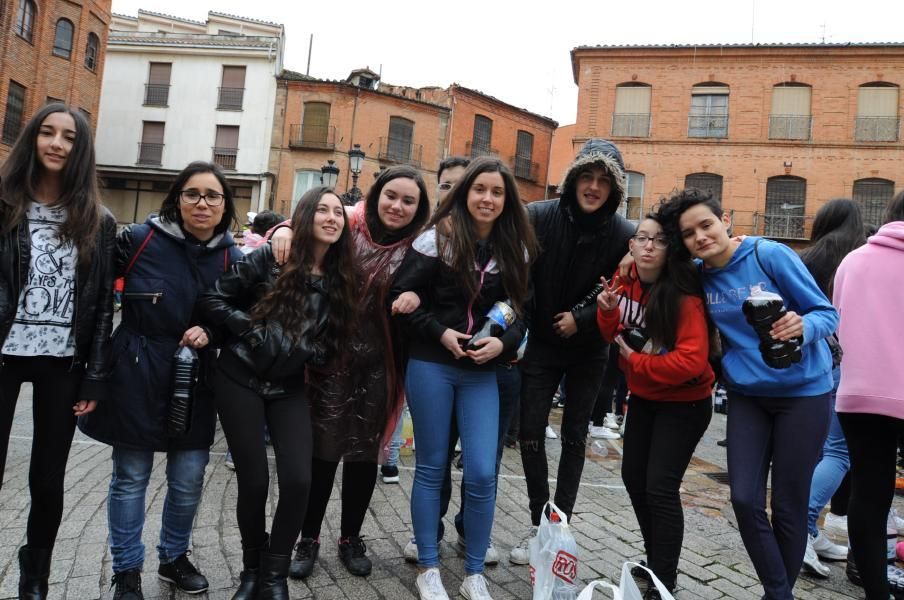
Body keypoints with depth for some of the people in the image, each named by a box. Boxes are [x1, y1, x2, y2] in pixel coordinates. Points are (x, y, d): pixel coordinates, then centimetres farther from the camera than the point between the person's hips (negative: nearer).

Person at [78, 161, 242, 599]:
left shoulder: (231, 258, 0)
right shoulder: (140, 239, -9)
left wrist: (210, 332, -11)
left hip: (195, 381, 3)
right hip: (136, 377, -2)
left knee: (188, 481, 9)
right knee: (130, 477, 8)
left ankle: (174, 558, 33)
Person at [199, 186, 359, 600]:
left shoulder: (341, 280, 4)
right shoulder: (269, 258, -7)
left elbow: (329, 346, 8)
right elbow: (212, 299, -7)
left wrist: (303, 351, -10)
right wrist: (253, 331, -14)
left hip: (289, 389, 3)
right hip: (241, 380, -3)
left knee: (297, 480, -9)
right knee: (254, 480, 1)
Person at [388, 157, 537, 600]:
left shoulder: (515, 251, 5)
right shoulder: (438, 238, -5)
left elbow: (522, 310, 10)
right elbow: (400, 296, -5)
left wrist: (502, 343, -9)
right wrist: (440, 334, -14)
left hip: (482, 372, 3)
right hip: (431, 366, -2)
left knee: (482, 473, -2)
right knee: (431, 467, 7)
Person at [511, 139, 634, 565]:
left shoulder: (623, 234, -14)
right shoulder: (539, 217, -15)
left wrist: (582, 319, -17)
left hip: (588, 351, 0)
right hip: (541, 344, 0)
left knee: (574, 436, 9)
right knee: (530, 432, 1)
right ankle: (538, 523, 17)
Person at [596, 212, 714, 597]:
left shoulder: (683, 295, -24)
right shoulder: (623, 282, -4)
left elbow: (693, 361, -31)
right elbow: (616, 337, 6)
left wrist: (636, 361, -22)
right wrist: (607, 311, -14)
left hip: (684, 403, -8)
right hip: (643, 397, 8)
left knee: (660, 488, -10)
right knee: (633, 477, 15)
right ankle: (656, 561, 35)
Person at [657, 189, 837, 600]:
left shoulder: (770, 254, -15)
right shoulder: (698, 277, -1)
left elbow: (827, 313, -12)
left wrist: (802, 326, -32)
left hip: (803, 391, -4)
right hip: (746, 395, 4)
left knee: (787, 504, 5)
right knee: (745, 499, -2)